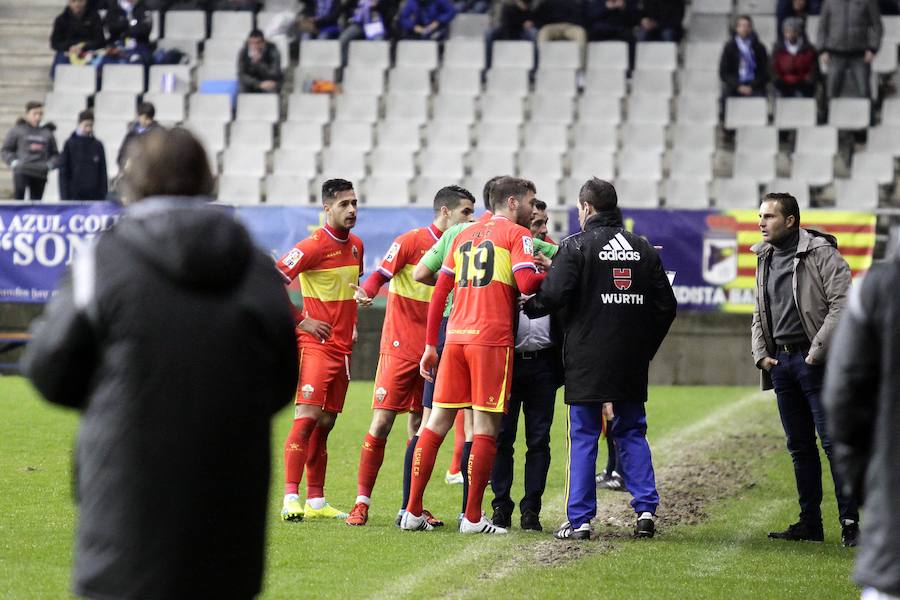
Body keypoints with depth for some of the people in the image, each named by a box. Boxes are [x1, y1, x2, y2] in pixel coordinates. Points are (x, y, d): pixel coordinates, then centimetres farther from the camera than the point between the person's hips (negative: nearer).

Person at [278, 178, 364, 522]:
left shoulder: (355, 245, 12)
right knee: (307, 418, -15)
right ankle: (291, 498, -17)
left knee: (325, 424, 9)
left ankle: (316, 501, 12)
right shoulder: (313, 247, -12)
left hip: (343, 348, 7)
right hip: (316, 344, -7)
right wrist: (301, 321, -13)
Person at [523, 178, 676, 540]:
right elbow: (666, 306, 11)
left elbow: (553, 296, -15)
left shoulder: (577, 246, -6)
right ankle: (646, 508, 4)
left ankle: (579, 520, 0)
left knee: (583, 438, 1)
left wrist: (527, 307, 5)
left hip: (587, 361, -4)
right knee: (632, 434, 14)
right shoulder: (643, 249, 10)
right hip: (631, 363, 4)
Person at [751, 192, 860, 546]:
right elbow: (759, 314, 23)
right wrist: (760, 354, 9)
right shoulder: (765, 259, 15)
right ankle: (810, 523, 13)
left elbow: (842, 304, -14)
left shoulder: (821, 254, -8)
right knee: (800, 445, 9)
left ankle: (850, 521, -7)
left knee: (833, 442, -9)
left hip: (814, 361, -7)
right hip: (781, 361, 7)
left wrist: (817, 352, -17)